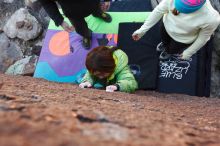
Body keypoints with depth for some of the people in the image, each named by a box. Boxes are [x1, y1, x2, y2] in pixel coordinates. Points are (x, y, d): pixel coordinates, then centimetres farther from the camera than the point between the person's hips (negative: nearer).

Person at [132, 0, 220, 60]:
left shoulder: (211, 18, -44)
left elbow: (203, 37, -22)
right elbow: (159, 10, -21)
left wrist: (188, 53, -6)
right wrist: (142, 29, -15)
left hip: (183, 39, -2)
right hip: (167, 25, 2)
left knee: (171, 50, 31)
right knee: (164, 39, 37)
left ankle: (168, 51, 69)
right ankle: (165, 44, 75)